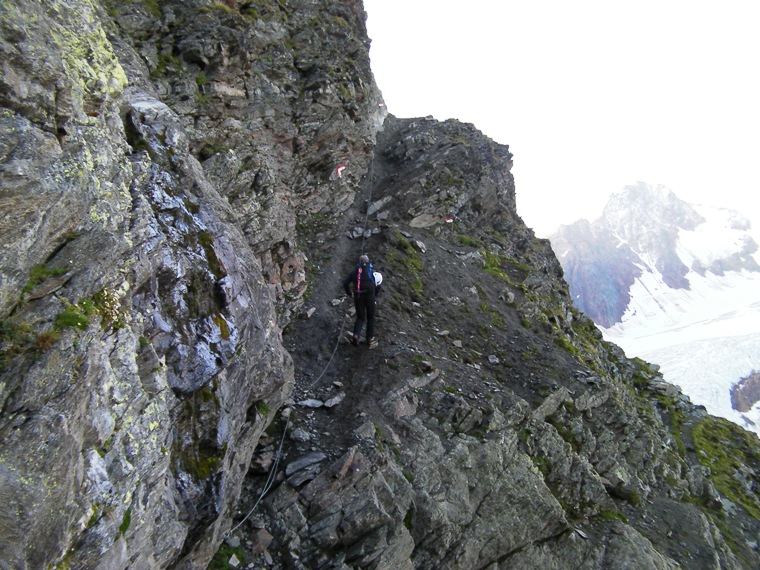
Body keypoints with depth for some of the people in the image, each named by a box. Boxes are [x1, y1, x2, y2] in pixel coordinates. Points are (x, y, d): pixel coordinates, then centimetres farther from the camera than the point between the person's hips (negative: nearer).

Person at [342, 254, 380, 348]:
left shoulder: (354, 271, 10)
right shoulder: (372, 270, 8)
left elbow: (345, 282, 2)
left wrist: (349, 293, 12)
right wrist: (376, 294, 10)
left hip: (358, 296, 1)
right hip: (369, 295, -1)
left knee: (360, 317, 12)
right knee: (370, 317, 13)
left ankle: (356, 335, -13)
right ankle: (370, 339, 8)